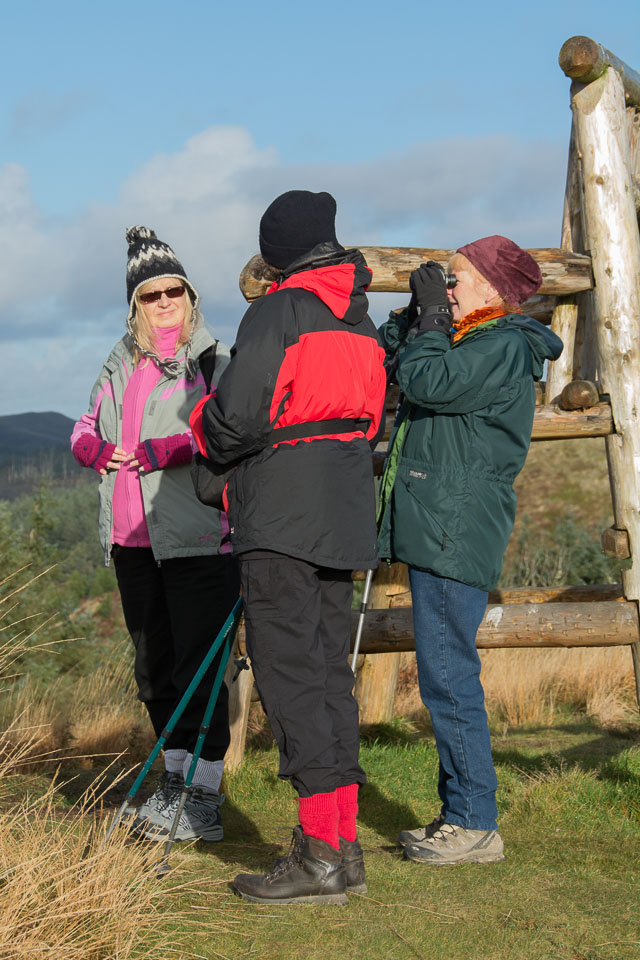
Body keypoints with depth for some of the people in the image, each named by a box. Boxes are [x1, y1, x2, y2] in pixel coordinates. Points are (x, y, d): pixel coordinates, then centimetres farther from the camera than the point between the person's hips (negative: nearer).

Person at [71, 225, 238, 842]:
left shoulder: (214, 359, -2)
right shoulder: (120, 365, 18)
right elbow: (84, 429, 22)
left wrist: (160, 451, -21)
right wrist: (99, 449, -1)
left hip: (197, 537, -7)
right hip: (132, 538, 7)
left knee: (198, 665, -7)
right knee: (153, 663, 13)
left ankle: (204, 797, -1)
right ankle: (174, 776, 26)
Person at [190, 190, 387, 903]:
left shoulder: (278, 313, -9)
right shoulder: (363, 325, 14)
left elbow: (236, 417, -16)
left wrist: (204, 423, 5)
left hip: (282, 519, -8)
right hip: (342, 520, 8)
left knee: (289, 673, -7)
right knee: (329, 670, 11)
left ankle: (319, 854, -9)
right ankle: (344, 845, 13)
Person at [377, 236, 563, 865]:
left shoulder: (505, 348, -9)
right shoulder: (465, 343, 20)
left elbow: (427, 384, -22)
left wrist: (431, 319, -7)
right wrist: (417, 312, 12)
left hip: (456, 534, -10)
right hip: (434, 529, 10)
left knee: (448, 677, -9)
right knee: (445, 678, 12)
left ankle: (475, 825, -4)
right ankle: (459, 814, 18)